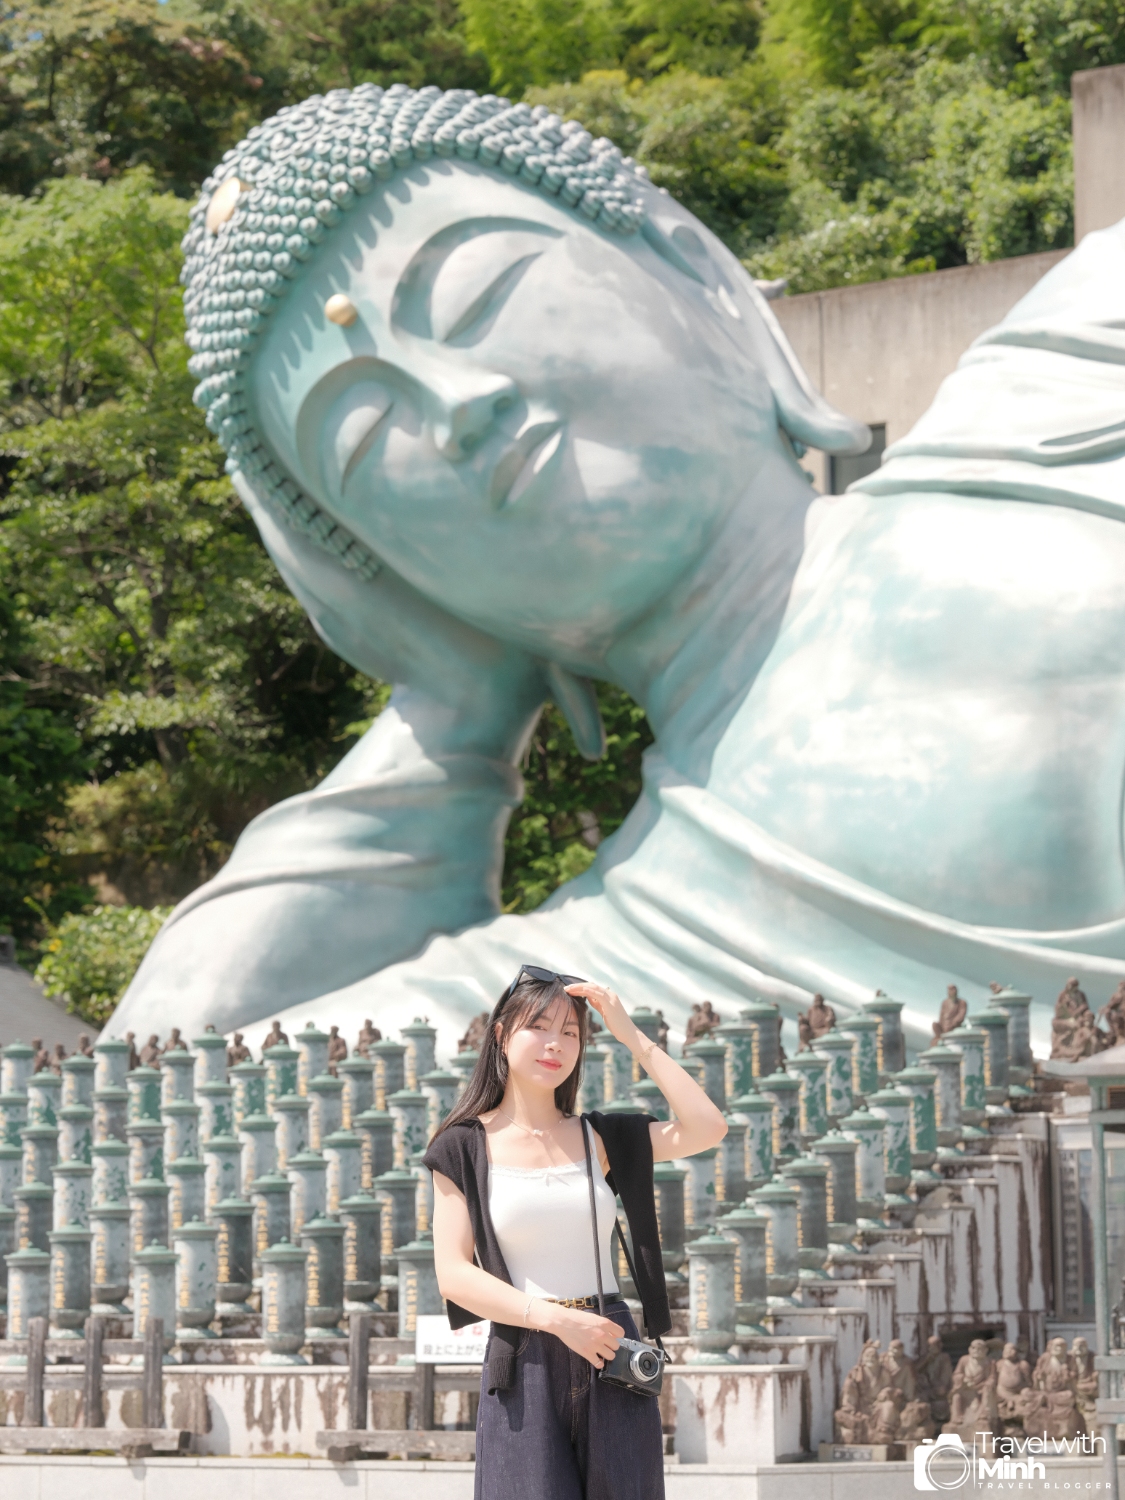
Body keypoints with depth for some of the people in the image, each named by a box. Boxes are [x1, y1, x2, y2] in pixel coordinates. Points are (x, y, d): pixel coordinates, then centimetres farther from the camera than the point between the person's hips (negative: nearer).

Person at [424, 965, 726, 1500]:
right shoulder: (466, 1148, 4)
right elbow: (454, 1274, -5)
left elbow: (706, 1129, -4)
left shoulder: (598, 1139, 11)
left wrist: (632, 1036, -1)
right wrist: (557, 1319, -15)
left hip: (611, 1361, 3)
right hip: (524, 1367, -2)